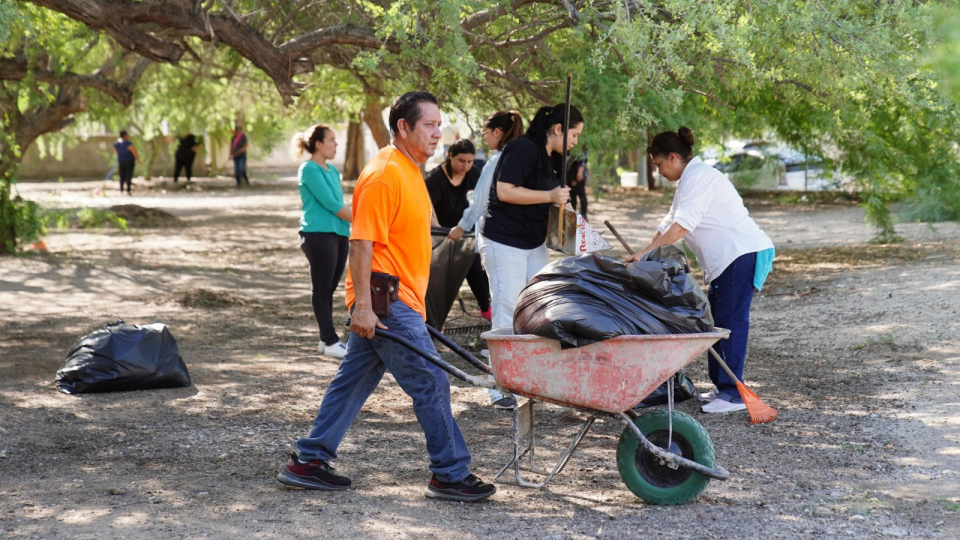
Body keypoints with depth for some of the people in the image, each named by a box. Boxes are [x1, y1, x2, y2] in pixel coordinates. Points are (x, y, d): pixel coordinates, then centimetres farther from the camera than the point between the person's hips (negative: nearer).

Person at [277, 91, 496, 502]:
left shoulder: (409, 172, 16)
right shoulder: (384, 175, -17)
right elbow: (362, 242, -21)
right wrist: (363, 305, -24)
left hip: (399, 301, 10)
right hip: (386, 303, -10)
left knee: (354, 381, 13)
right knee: (432, 385, -4)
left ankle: (308, 461, 19)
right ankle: (450, 475, 5)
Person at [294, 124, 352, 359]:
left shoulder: (332, 170, 16)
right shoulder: (309, 170, -10)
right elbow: (329, 203, -15)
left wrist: (352, 227, 10)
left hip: (339, 234, 8)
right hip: (319, 234, -8)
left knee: (329, 289, 10)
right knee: (322, 289, -4)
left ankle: (326, 340, 14)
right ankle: (331, 341, -4)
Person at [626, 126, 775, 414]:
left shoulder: (699, 177, -13)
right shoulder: (691, 179, 21)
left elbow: (681, 226, -20)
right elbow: (669, 223, 19)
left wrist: (645, 253, -17)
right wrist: (643, 255, 9)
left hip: (742, 254, -11)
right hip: (726, 259, 11)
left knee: (730, 322, -11)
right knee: (716, 321, 12)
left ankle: (732, 393, -10)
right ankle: (721, 386, 18)